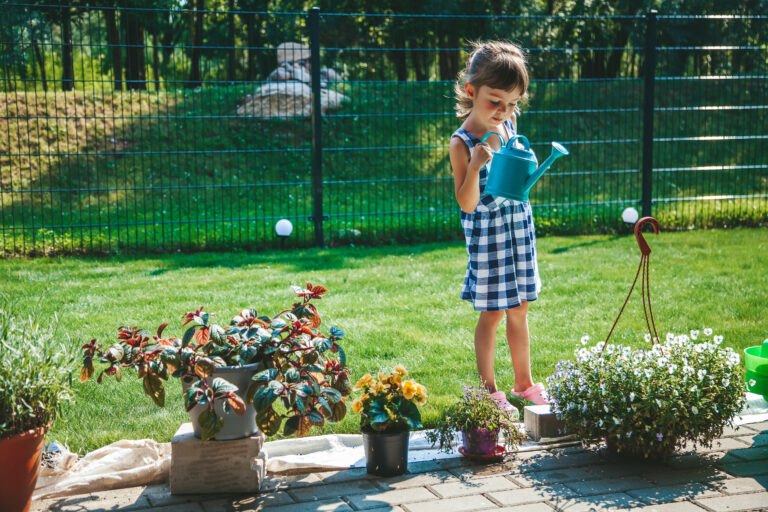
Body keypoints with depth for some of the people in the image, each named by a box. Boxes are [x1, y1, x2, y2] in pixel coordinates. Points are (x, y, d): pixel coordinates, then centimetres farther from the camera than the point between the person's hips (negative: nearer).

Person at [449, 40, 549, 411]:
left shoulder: (508, 124, 1)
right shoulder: (462, 143, -18)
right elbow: (467, 203, -21)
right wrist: (475, 165, -35)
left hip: (518, 222, 6)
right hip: (487, 230, -6)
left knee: (519, 309, 15)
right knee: (491, 314, 1)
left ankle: (524, 382, 30)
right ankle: (489, 391, 16)